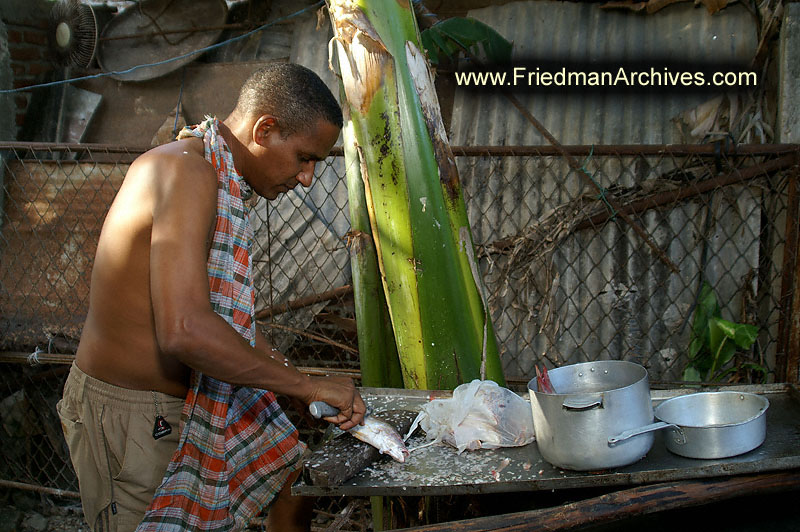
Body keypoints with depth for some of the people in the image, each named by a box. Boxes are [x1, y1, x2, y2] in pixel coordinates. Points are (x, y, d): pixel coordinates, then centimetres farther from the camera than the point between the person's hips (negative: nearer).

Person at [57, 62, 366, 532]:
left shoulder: (221, 182, 9)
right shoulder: (186, 171, -24)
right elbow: (185, 331, -35)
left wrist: (293, 375, 11)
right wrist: (309, 385, -25)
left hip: (191, 399, 10)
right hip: (130, 417, -10)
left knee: (294, 475, 17)